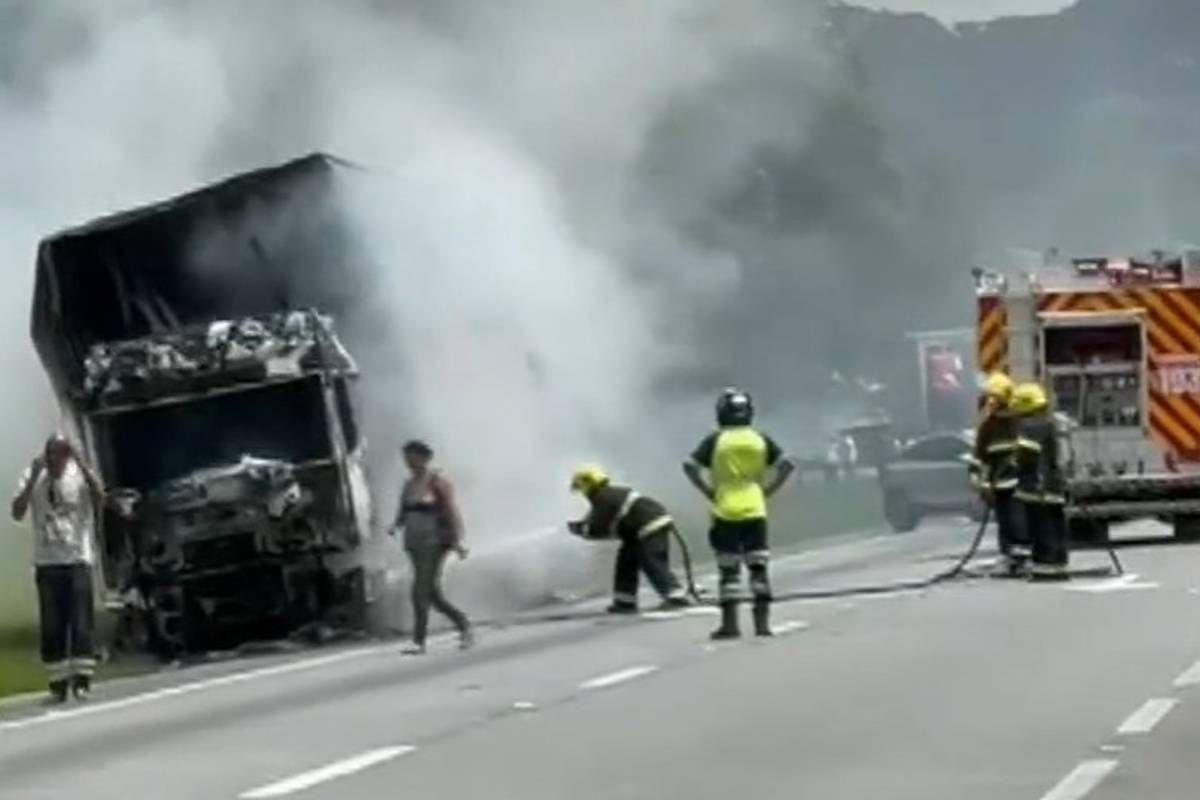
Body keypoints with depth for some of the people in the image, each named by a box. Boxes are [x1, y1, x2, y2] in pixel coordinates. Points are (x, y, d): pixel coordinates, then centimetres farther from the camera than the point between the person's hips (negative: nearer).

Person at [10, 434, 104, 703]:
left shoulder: (79, 473, -3)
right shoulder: (33, 476, 1)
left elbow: (99, 498, -20)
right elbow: (17, 512, -9)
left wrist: (81, 462, -23)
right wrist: (34, 477, -16)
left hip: (78, 559, -2)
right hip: (46, 562, 2)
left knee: (81, 620, -7)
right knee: (51, 623, 1)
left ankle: (81, 677, -4)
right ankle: (57, 680, 5)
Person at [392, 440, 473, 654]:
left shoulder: (437, 481, -6)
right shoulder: (409, 485, 15)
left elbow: (452, 511, -10)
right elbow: (403, 513, 20)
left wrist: (457, 540, -16)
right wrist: (396, 525, -2)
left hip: (434, 541, -8)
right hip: (415, 543, 8)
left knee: (421, 591, -14)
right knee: (432, 593, 9)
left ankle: (419, 641, -13)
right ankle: (464, 626, 24)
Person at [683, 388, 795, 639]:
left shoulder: (716, 440, -2)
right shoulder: (761, 440, 4)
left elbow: (690, 466, -12)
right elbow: (786, 465, -3)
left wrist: (707, 491, -4)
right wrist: (768, 490, 2)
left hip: (725, 512, -2)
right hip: (755, 511, 2)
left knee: (728, 569, 3)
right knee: (758, 566, 5)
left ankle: (730, 623, 2)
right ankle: (762, 621, 2)